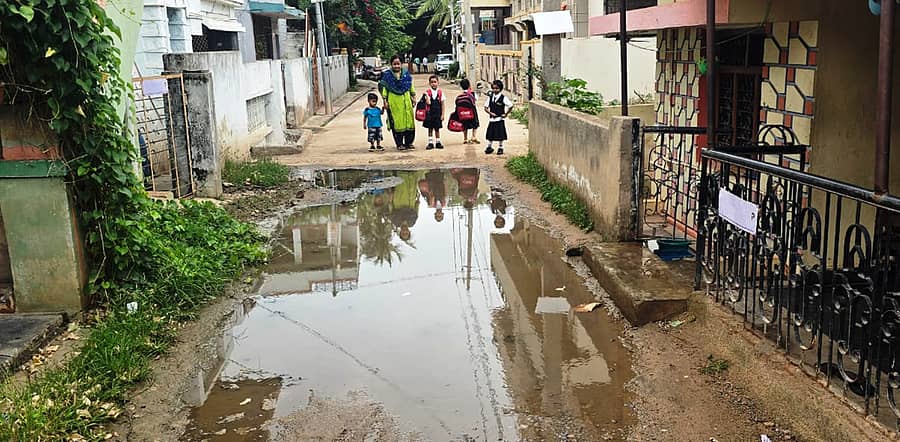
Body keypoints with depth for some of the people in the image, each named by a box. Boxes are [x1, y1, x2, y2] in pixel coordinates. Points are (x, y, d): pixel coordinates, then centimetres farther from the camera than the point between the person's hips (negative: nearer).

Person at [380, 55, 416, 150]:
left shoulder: (406, 74, 8)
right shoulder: (387, 75, 0)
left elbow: (411, 86, 14)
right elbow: (383, 88, 0)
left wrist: (413, 97, 11)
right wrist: (385, 101, -6)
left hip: (406, 101, 3)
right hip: (394, 101, -3)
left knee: (409, 121, 3)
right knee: (397, 123, -2)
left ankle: (408, 142, 13)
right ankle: (399, 144, 5)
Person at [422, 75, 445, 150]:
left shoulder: (440, 92, 0)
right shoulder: (428, 92, -2)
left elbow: (442, 104, 2)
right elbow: (428, 103, -12)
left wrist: (442, 114, -1)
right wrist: (426, 95, -22)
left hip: (438, 113, 0)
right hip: (430, 113, 0)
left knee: (437, 128, 8)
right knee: (430, 128, 5)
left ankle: (438, 142, 17)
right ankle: (430, 143, 10)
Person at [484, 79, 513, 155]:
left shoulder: (503, 98, -8)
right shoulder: (490, 97, 5)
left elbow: (510, 106, -9)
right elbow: (486, 107, 7)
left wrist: (505, 114, -8)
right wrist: (490, 113, -8)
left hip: (500, 119, -4)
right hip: (492, 119, 4)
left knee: (500, 135, 2)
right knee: (490, 133, 8)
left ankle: (500, 148, 14)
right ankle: (489, 147, 20)